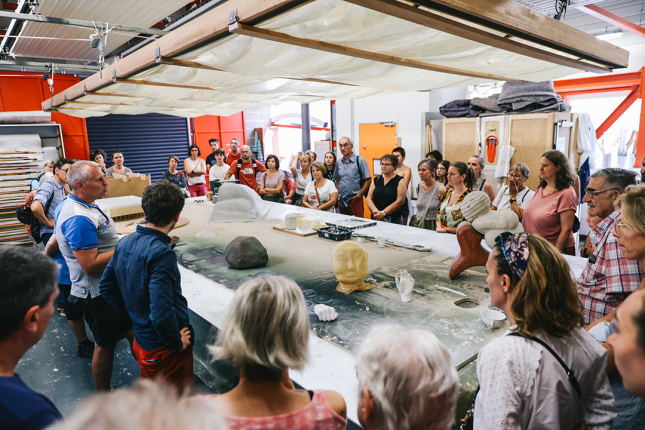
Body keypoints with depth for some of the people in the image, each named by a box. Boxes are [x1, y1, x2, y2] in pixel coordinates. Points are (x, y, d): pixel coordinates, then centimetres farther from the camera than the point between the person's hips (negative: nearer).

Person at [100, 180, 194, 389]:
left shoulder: (125, 242, -2)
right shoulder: (161, 254, -28)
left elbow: (106, 287, 10)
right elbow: (161, 311, -33)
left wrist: (132, 316, 14)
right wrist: (177, 343, -18)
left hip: (141, 340, 8)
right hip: (165, 349, -7)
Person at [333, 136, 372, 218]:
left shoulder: (360, 160, -6)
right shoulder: (339, 162, 9)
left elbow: (368, 180, -8)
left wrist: (359, 195, -13)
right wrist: (337, 194, 5)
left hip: (355, 201, -5)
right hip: (341, 201, 5)